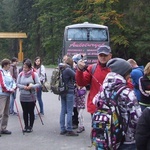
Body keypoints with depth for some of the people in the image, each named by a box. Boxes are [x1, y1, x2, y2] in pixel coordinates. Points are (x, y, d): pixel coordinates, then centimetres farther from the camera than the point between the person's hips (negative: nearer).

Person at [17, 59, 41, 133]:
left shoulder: (34, 74, -7)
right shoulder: (21, 74, 2)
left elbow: (38, 84, -7)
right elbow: (17, 84, 4)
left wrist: (31, 86, -22)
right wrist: (23, 87, -14)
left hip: (31, 97, -3)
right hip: (23, 97, 3)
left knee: (31, 112, 4)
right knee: (25, 112, 10)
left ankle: (30, 126, 16)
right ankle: (26, 126, 22)